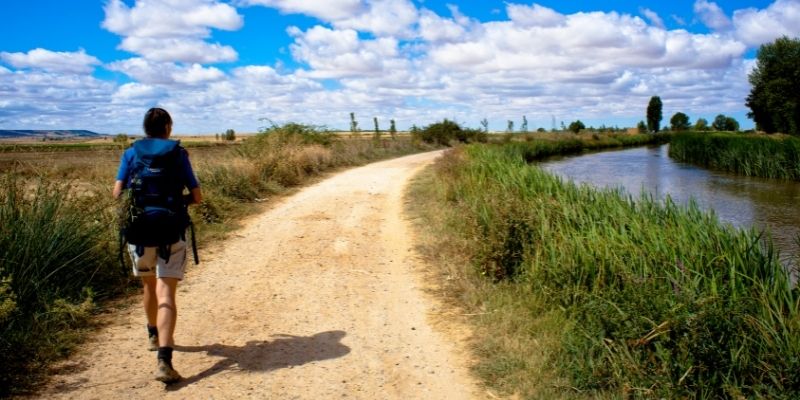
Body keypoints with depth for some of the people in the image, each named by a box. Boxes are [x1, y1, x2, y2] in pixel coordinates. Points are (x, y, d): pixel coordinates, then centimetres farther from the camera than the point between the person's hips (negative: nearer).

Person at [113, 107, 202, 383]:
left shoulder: (131, 153, 6)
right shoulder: (178, 153, 3)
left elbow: (117, 193, -2)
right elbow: (197, 197, 2)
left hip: (139, 231, 2)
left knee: (149, 286, 24)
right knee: (166, 295, -7)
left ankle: (154, 335, 46)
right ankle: (164, 360, -21)